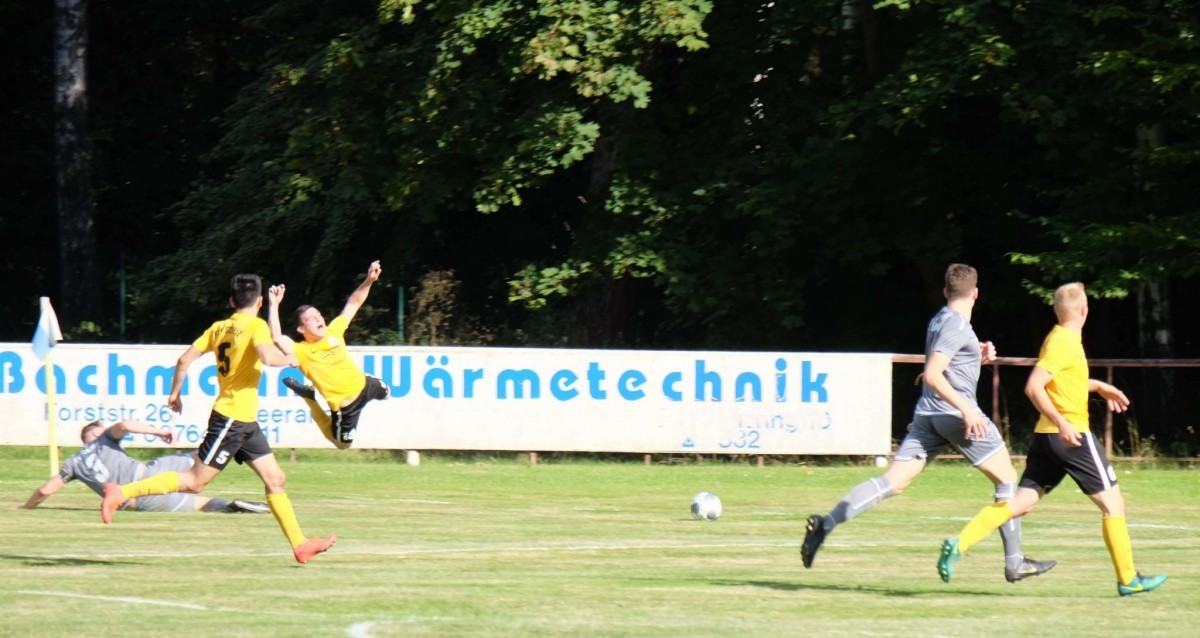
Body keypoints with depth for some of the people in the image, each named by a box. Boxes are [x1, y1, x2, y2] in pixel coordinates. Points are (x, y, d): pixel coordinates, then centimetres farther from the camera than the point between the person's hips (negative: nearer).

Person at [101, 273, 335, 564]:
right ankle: (121, 492, -10)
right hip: (232, 418, -9)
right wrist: (289, 358, -8)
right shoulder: (256, 326, -10)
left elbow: (185, 359, 7)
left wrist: (175, 392, 18)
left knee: (275, 479, 9)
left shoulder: (218, 328, 11)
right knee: (195, 481, -9)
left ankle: (300, 545, 9)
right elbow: (267, 356, -28)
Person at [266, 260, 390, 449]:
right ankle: (310, 399, 27)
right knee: (342, 443, 13)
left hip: (363, 385, 5)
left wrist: (369, 281, -19)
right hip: (344, 404, -5)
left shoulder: (333, 332, -11)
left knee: (384, 392, 34)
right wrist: (274, 305, -50)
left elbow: (354, 304, -5)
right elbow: (276, 337, -45)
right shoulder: (301, 352, -27)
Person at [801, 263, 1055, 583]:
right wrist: (966, 409, -24)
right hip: (955, 413, -8)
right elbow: (932, 375, -21)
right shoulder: (956, 325, -11)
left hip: (927, 414, 8)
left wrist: (979, 357, 17)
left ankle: (827, 523, -19)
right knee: (1008, 479, 6)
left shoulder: (939, 320, 18)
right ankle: (1014, 562, 5)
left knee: (893, 482, -2)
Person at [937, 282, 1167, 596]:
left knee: (1021, 501, 3)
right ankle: (1128, 579, 6)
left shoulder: (1061, 339, 15)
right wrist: (1061, 423, -28)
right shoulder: (1064, 343, -13)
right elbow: (1033, 387, -23)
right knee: (1112, 501, 2)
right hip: (1073, 434, -9)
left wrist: (1099, 387, 34)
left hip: (1046, 435, 9)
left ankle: (959, 544, -13)